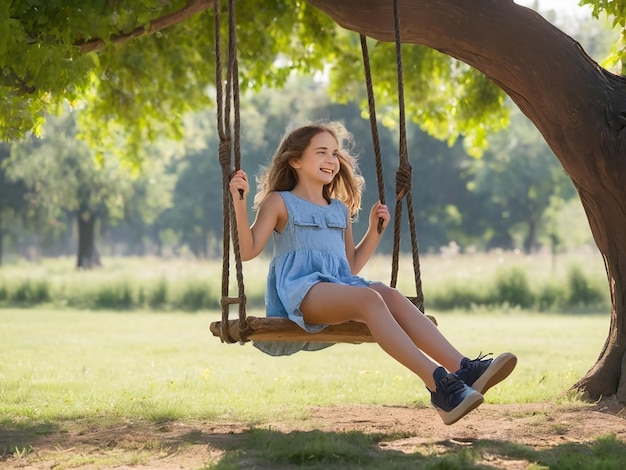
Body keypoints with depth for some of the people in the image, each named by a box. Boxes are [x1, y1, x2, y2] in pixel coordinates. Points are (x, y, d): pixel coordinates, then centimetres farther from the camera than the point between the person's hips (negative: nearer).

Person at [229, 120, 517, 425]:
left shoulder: (340, 209, 27)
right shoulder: (279, 202, 11)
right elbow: (248, 250, -3)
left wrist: (375, 231, 20)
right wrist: (239, 203, -13)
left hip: (339, 284, 6)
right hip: (300, 290, -5)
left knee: (392, 297, -27)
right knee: (369, 298, -34)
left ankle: (463, 369, -45)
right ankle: (439, 383, -50)